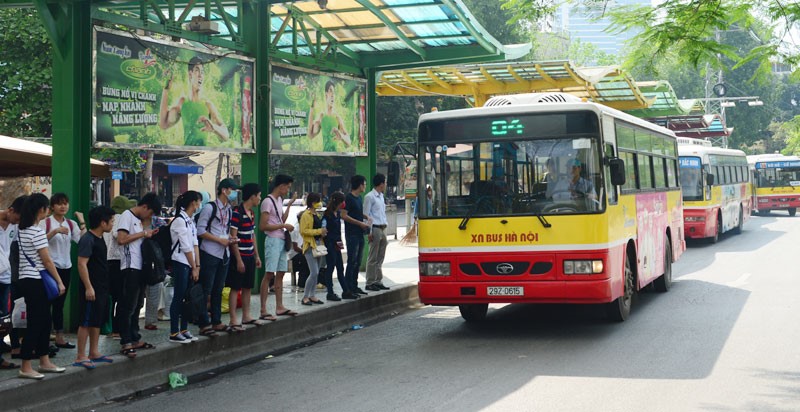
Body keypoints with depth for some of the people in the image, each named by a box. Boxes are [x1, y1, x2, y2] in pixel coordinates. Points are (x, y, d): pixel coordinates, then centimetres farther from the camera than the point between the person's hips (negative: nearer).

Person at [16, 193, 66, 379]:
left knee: (45, 319, 14)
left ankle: (44, 362, 21)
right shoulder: (37, 231, -17)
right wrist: (60, 282, -8)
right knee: (35, 322, -4)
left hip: (27, 279, 9)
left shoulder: (23, 230, 10)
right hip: (35, 281, -9)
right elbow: (46, 260, -15)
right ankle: (25, 368, 0)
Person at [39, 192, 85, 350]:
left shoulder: (71, 224, 9)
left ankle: (60, 338, 16)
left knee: (59, 303, 12)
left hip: (66, 267, 5)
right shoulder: (45, 222, -5)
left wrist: (82, 222, -8)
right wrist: (55, 231, -27)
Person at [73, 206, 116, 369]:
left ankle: (94, 353, 22)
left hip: (101, 287, 10)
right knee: (86, 322, -6)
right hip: (91, 288, -10)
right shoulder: (87, 239, -16)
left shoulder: (99, 239, 14)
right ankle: (80, 357, -2)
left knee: (98, 321, 14)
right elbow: (81, 264, -21)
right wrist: (88, 287, -25)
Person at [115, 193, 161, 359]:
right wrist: (143, 233, -14)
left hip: (140, 267, 9)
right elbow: (121, 239, -20)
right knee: (128, 306, -8)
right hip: (130, 267, -9)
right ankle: (125, 343, -7)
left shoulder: (139, 220, 19)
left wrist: (148, 234, 7)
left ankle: (135, 339, 21)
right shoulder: (127, 216, -8)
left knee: (137, 305, 14)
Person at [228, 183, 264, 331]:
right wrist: (239, 260, -19)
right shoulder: (237, 213, -16)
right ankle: (233, 320, -1)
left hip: (250, 256, 9)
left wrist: (256, 256, 18)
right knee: (235, 288, -4)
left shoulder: (251, 214, 12)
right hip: (239, 256, -9)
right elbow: (233, 238, -18)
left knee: (248, 287, 14)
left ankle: (246, 316, 23)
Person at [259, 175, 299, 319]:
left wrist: (290, 204, 19)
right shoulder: (268, 201, -13)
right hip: (273, 241, -9)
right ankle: (263, 311, -9)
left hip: (281, 240, 9)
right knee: (269, 274, -9)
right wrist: (283, 226, -15)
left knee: (280, 274, 12)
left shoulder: (279, 200, 15)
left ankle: (279, 307, 19)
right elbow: (263, 226, -17)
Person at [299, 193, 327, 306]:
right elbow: (303, 231, -19)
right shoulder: (306, 215, -11)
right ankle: (305, 297, -6)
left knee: (316, 273, 9)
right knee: (314, 273, -13)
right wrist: (319, 231, -19)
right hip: (310, 246, -9)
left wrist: (323, 232, 6)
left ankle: (312, 296, 15)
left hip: (318, 245, 9)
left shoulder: (317, 215, 16)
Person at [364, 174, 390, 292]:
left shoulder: (381, 196, 17)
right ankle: (370, 283, -1)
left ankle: (378, 281, 17)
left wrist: (385, 225, 14)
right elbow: (366, 214, -12)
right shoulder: (369, 197, -9)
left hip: (382, 229, 8)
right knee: (373, 258, -5)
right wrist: (369, 232, -16)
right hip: (375, 229, -8)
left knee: (380, 257, 11)